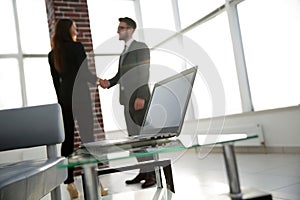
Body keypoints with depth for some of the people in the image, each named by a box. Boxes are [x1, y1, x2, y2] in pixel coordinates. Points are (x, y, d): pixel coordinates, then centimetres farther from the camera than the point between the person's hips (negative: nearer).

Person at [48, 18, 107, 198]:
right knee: (87, 138, -4)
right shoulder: (76, 46, -5)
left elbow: (56, 80, 14)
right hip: (80, 95, -5)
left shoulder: (52, 54, 12)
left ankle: (70, 184, 8)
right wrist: (97, 80, 6)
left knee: (67, 139, 6)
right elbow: (84, 72, -11)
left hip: (64, 97, 6)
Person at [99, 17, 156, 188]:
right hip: (127, 100, 8)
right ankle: (143, 171, 18)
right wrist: (109, 83, 0)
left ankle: (151, 173, 3)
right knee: (134, 136, 10)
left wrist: (141, 96, -20)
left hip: (138, 98, -8)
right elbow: (121, 74, 18)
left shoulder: (141, 47, -3)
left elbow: (144, 73, -12)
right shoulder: (124, 51, 21)